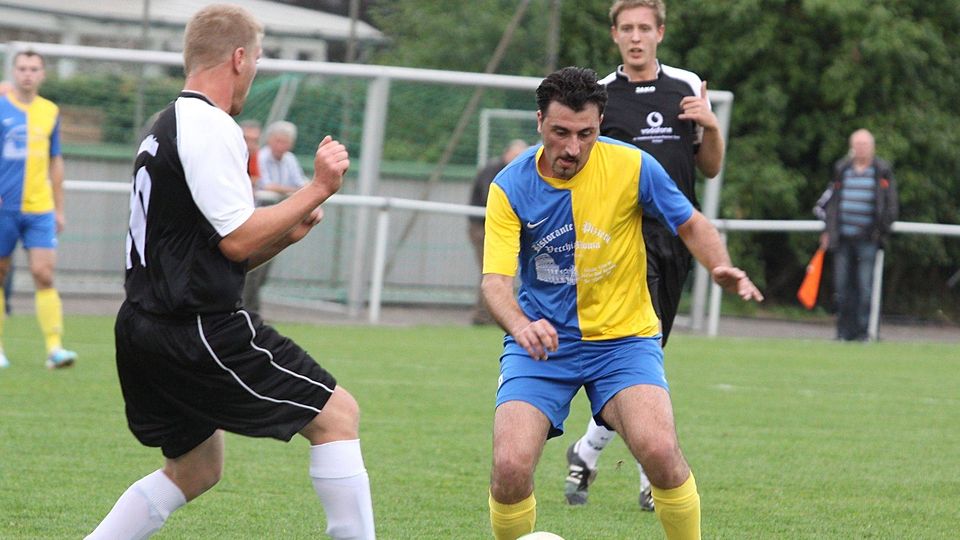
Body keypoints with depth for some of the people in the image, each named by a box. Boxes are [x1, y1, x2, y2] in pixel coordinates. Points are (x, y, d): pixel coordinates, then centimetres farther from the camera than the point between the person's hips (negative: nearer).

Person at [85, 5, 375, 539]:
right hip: (197, 329, -10)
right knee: (338, 413, -3)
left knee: (197, 468, 21)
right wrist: (318, 188, -11)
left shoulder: (166, 128, 19)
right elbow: (238, 241, -18)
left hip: (145, 329, 10)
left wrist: (284, 233, 12)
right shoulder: (211, 126, -13)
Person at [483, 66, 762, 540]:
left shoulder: (631, 166, -10)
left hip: (623, 336, 0)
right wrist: (520, 325, -39)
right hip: (542, 341, 1)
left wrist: (721, 267, -17)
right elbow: (496, 282, -17)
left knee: (659, 449, -26)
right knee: (510, 466, -19)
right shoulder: (510, 187, -9)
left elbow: (691, 225, 4)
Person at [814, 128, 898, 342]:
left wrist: (882, 230, -6)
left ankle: (862, 331, -2)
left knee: (865, 288, -6)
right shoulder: (841, 170, 13)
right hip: (843, 239, 3)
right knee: (842, 287, 3)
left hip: (867, 239, -3)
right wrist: (828, 231, 12)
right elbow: (831, 201, 18)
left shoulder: (883, 171, 4)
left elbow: (891, 204, 4)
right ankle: (844, 331, 10)